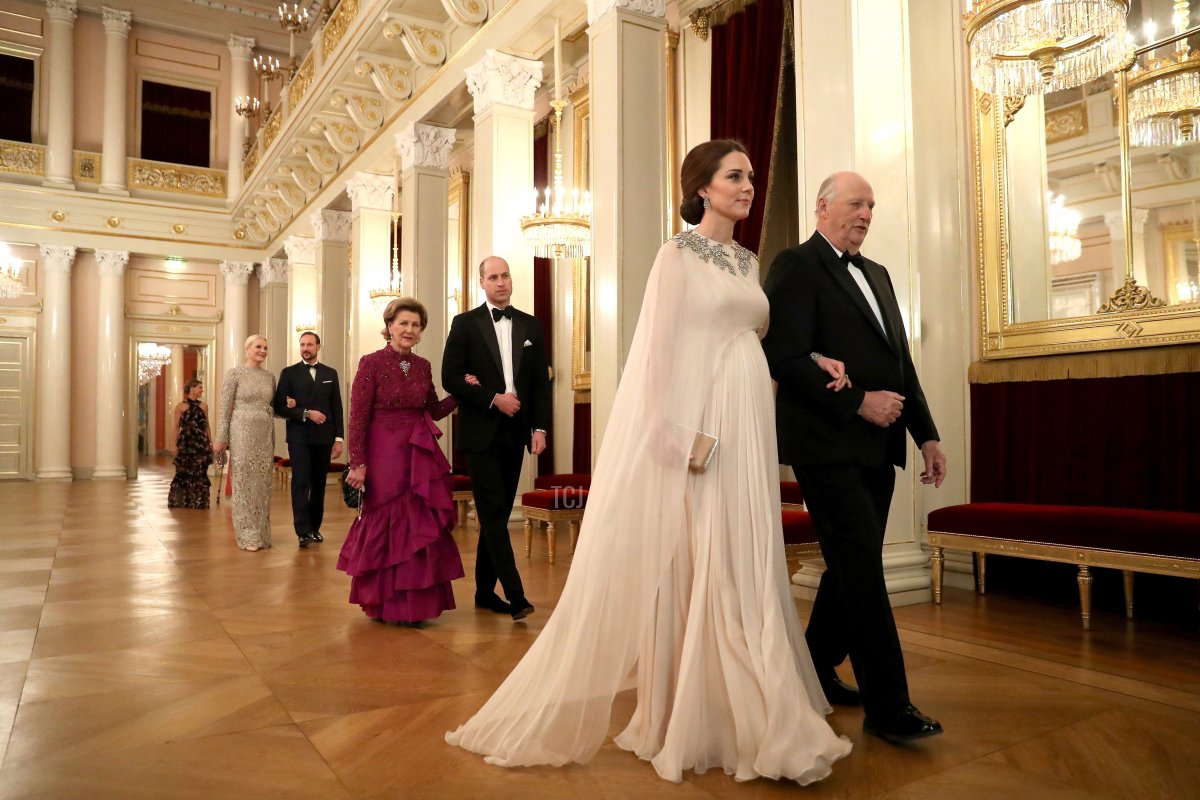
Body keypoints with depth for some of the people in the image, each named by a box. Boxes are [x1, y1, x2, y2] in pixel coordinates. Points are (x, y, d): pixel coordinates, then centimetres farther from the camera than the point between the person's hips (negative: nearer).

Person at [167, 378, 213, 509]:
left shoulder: (204, 406, 10)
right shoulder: (181, 406, 0)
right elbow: (176, 427, -2)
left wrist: (211, 442, 8)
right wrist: (175, 444, -9)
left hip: (201, 443, 3)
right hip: (186, 443, -3)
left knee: (200, 472, 4)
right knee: (184, 472, 1)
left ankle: (199, 501, 12)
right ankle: (181, 501, 13)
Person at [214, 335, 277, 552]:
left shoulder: (270, 376, 11)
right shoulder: (234, 373, -3)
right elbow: (225, 408, -4)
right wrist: (222, 439, -8)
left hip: (265, 434, 5)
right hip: (243, 433, -5)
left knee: (263, 484, 7)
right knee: (244, 482, 0)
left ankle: (262, 534, 15)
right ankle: (247, 536, 7)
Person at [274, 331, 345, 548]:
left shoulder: (330, 373, 10)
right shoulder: (289, 373, 4)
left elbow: (337, 408, 7)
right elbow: (280, 407, -3)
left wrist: (338, 438, 1)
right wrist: (306, 413, -15)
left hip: (324, 437, 2)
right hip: (299, 437, -2)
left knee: (319, 485, 8)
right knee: (300, 483, -8)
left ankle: (315, 527, 17)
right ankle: (303, 531, -8)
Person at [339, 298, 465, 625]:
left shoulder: (423, 366, 9)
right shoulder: (371, 363, -7)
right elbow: (358, 418, -9)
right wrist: (357, 464, -14)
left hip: (420, 455, 5)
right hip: (384, 453, -5)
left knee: (420, 527, 6)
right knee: (387, 527, 5)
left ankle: (413, 603, 20)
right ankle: (386, 604, 21)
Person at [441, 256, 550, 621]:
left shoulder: (531, 325, 11)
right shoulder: (465, 324, 1)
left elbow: (541, 381, 9)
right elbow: (450, 377, -6)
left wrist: (540, 427, 0)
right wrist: (493, 399, -13)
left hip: (515, 434, 4)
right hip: (480, 433, -4)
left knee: (498, 514, 10)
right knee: (493, 513, -9)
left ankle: (485, 591, 20)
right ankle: (515, 594, -7)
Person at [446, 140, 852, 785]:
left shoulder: (748, 261, 18)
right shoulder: (678, 255, -3)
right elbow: (658, 344, -11)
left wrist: (813, 361, 6)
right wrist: (665, 427, -19)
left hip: (747, 424, 7)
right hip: (696, 420, -7)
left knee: (742, 565, 8)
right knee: (689, 564, -4)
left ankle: (733, 712, 20)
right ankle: (681, 717, 9)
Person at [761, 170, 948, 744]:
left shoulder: (876, 274, 20)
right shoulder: (795, 267, -5)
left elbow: (901, 362, 19)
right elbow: (785, 359, -16)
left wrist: (926, 434, 12)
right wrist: (859, 403, -18)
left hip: (875, 448, 8)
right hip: (829, 445, -8)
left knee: (853, 567, 14)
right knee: (862, 569, -6)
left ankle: (815, 669, 31)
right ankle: (886, 704, 4)